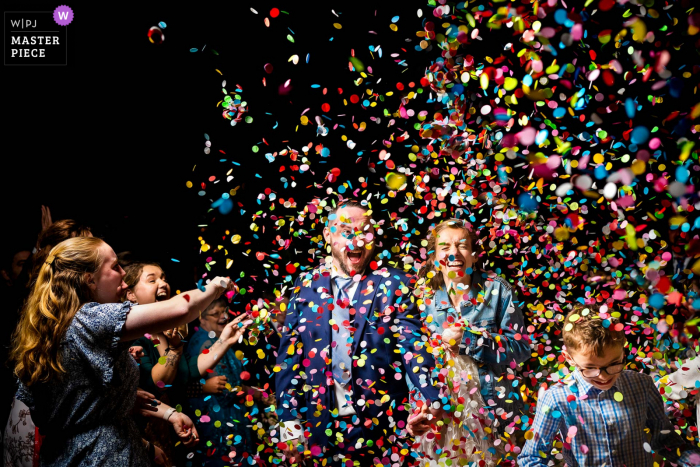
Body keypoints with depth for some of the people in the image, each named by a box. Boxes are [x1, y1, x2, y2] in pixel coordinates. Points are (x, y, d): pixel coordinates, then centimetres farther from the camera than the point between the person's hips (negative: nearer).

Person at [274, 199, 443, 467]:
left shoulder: (393, 284, 0)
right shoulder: (306, 285, 5)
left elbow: (412, 344, -10)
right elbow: (289, 356, 5)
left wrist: (432, 400, -26)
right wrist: (289, 423, -2)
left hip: (381, 425, -1)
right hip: (320, 425, 2)